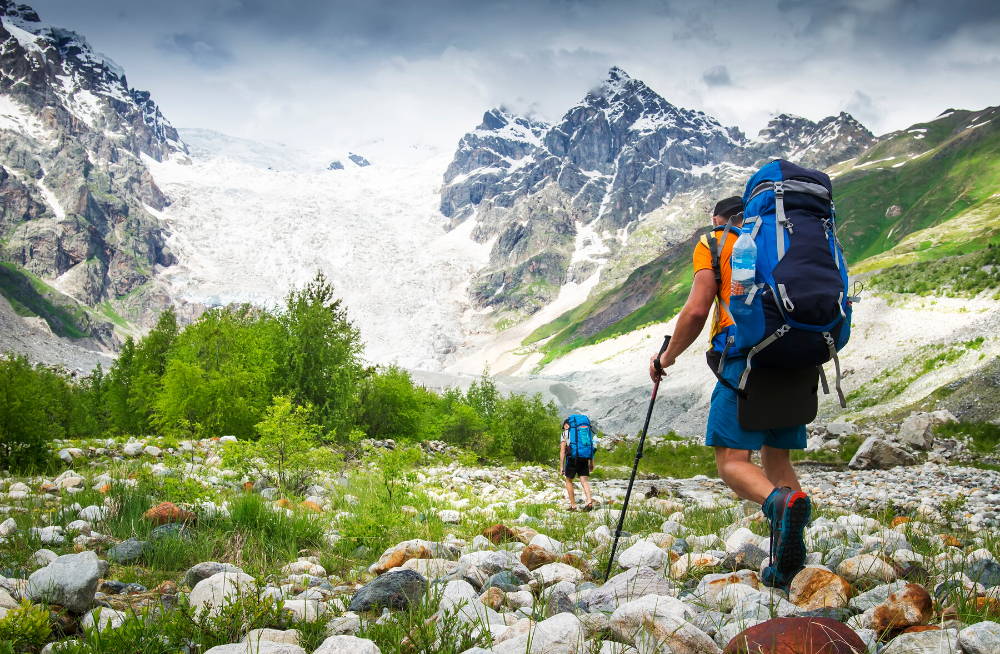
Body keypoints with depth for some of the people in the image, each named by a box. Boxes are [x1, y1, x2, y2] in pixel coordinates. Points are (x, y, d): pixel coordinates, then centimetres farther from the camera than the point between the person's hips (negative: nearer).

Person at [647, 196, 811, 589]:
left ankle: (779, 501, -37)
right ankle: (784, 567, -2)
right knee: (777, 459, 12)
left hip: (746, 355, -5)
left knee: (732, 461, -4)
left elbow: (697, 310, 0)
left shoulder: (713, 243, 12)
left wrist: (667, 356, 13)